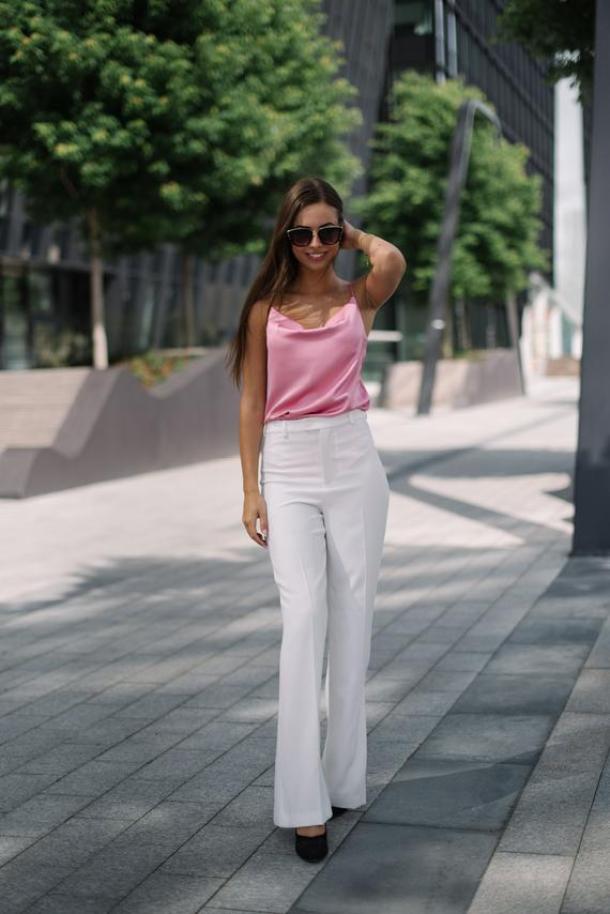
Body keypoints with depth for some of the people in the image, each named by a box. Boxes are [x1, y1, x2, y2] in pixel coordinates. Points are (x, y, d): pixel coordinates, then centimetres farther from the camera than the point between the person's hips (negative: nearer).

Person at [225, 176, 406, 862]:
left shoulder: (359, 298, 7)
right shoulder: (265, 310, 7)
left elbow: (393, 260, -17)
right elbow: (252, 403, 6)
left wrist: (355, 235, 4)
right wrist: (250, 490, -2)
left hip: (352, 461, 1)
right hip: (288, 466, -1)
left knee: (352, 614, 4)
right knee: (303, 616, -11)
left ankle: (343, 778, 17)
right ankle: (305, 804, -11)